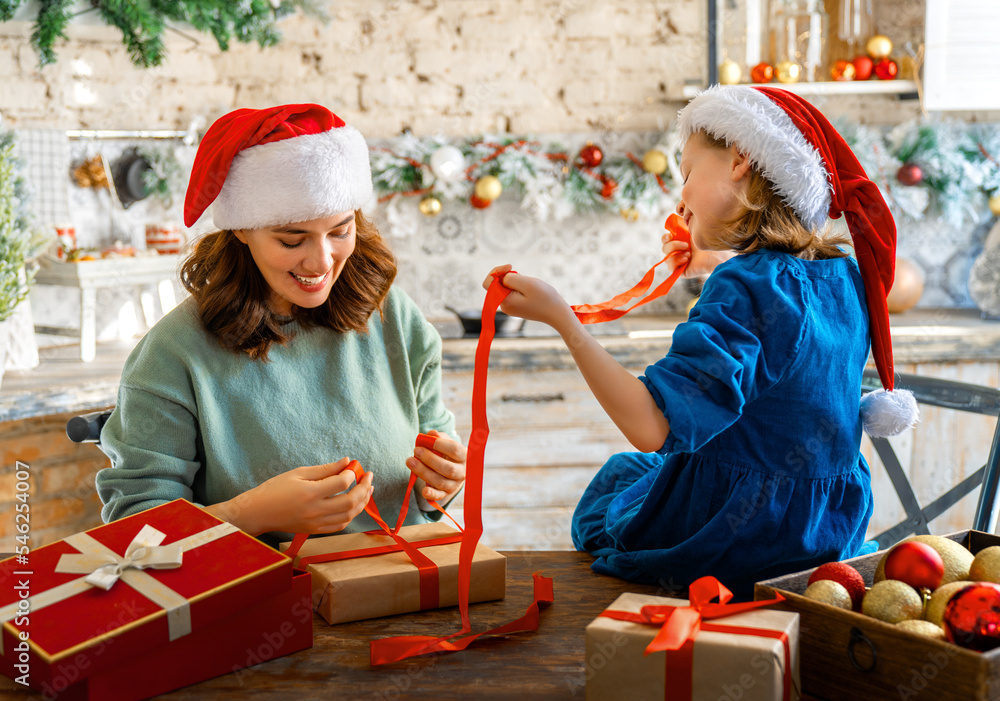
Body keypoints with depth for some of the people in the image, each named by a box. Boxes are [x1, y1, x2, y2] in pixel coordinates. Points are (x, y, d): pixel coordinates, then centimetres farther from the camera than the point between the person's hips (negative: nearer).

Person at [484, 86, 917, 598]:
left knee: (617, 476, 25)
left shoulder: (742, 287, -26)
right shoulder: (845, 277, -2)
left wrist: (561, 319, -34)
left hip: (734, 549, -7)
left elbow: (652, 427, -36)